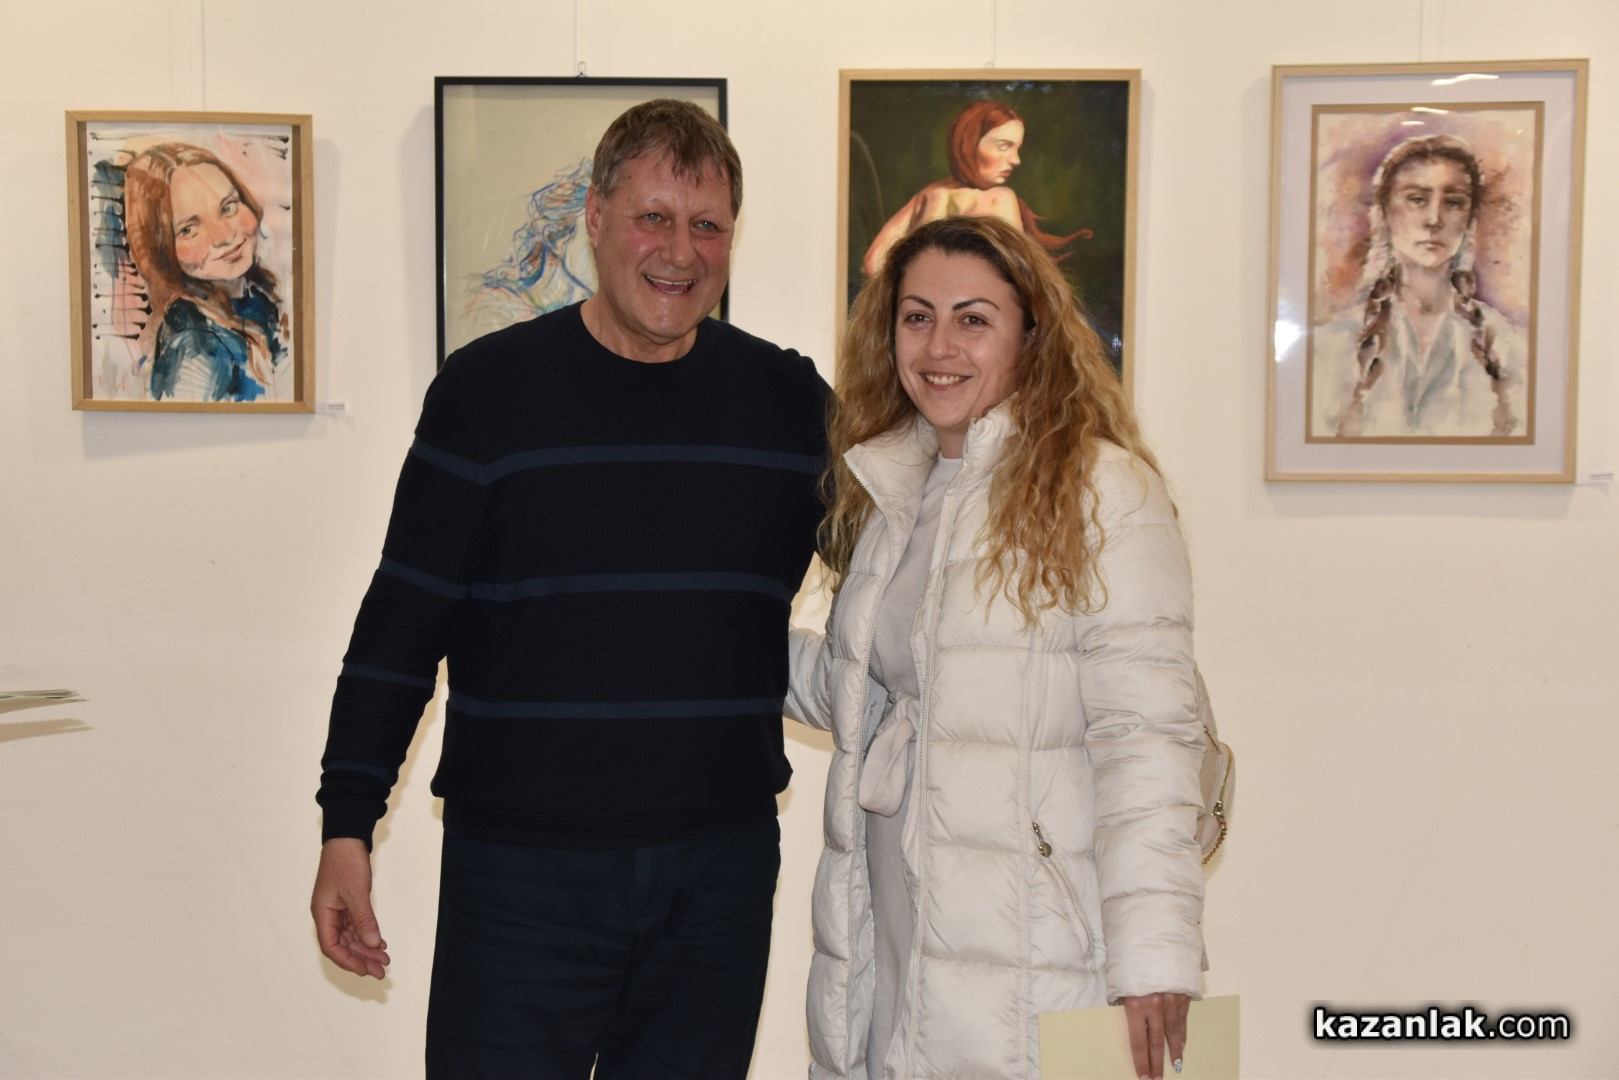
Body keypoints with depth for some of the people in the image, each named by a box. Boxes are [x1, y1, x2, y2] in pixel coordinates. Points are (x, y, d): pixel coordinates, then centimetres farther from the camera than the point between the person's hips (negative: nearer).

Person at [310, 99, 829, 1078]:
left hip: (721, 867, 3)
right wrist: (348, 825, -3)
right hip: (520, 865, -2)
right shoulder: (490, 388, -3)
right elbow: (402, 621, -1)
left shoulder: (789, 400, 3)